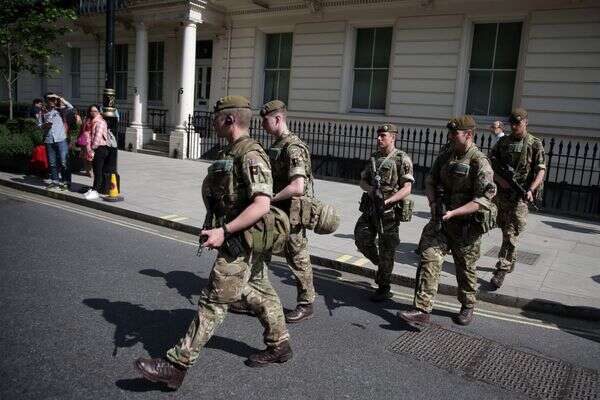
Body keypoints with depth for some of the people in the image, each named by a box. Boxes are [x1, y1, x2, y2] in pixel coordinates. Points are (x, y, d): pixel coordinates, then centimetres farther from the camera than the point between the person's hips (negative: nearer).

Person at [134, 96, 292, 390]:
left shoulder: (251, 155, -19)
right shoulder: (229, 152, 12)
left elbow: (261, 205, -29)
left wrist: (224, 231, -31)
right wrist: (220, 230, 17)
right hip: (244, 240, 10)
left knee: (214, 302, -4)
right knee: (258, 292, 19)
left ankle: (177, 365, 5)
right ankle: (279, 345, 35)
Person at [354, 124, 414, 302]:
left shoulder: (402, 159, -8)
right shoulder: (374, 157, 12)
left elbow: (407, 188, -13)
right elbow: (363, 180, 14)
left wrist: (387, 201, -26)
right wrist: (369, 189, -9)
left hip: (389, 210, -6)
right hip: (370, 207, 6)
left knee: (386, 250, 2)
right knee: (362, 239, 3)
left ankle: (384, 289, 16)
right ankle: (381, 265, 30)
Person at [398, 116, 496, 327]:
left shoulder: (480, 163, -14)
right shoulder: (444, 157, 6)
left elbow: (483, 200, -19)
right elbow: (430, 181, 14)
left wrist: (453, 213, -25)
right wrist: (433, 202, -5)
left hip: (466, 225, -5)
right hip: (440, 222, 5)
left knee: (466, 268, 12)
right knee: (429, 260, -6)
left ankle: (467, 307, 35)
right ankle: (422, 310, -5)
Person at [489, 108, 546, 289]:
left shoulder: (535, 144, -1)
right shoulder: (503, 141, 9)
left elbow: (541, 171, -5)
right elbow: (490, 162, 7)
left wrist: (531, 190, -20)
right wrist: (499, 179, -11)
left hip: (520, 195, -4)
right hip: (501, 192, 4)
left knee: (511, 234, -7)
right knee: (505, 231, 16)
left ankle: (502, 269, -4)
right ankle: (511, 261, 36)